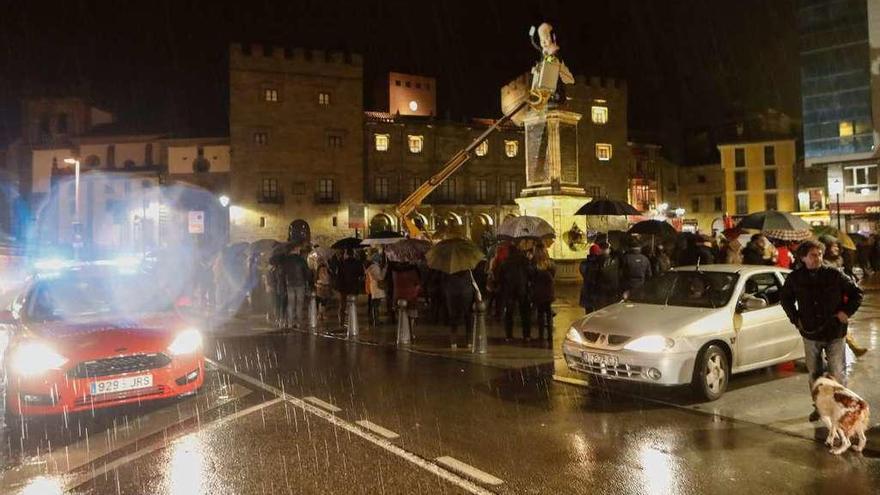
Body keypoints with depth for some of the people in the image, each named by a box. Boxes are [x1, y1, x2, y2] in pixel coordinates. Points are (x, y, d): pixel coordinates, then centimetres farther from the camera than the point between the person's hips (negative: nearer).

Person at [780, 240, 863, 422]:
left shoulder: (834, 275, -9)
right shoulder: (795, 278, -3)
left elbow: (856, 293, 2)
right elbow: (785, 298, 15)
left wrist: (847, 311, -8)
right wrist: (795, 318, 5)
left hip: (834, 333, -2)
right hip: (810, 333, 2)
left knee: (838, 373, 2)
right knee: (814, 373, 13)